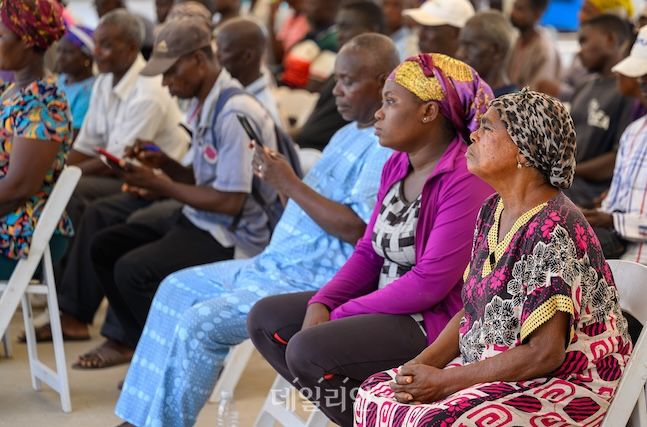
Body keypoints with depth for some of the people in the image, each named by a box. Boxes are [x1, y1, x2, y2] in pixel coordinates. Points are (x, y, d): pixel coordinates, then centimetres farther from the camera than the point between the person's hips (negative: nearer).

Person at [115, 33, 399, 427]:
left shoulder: (388, 149, -17)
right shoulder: (348, 135, 15)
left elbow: (355, 228, -26)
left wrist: (290, 183, -20)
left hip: (315, 282, -11)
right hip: (278, 263, 11)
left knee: (199, 323, -20)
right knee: (177, 289, 13)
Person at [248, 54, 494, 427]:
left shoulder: (465, 179, -20)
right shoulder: (397, 166, 9)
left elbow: (430, 282, -23)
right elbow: (369, 251, 12)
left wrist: (341, 316, -17)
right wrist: (322, 303, -6)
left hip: (437, 321, -10)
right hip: (386, 305, 10)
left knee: (308, 350, -25)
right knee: (266, 318, 4)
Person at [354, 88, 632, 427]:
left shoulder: (553, 231, -22)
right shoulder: (493, 211, 6)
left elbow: (544, 354, -24)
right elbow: (471, 311, 12)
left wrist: (444, 381, -19)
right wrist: (421, 364, -5)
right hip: (491, 367, 9)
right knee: (375, 392, -3)